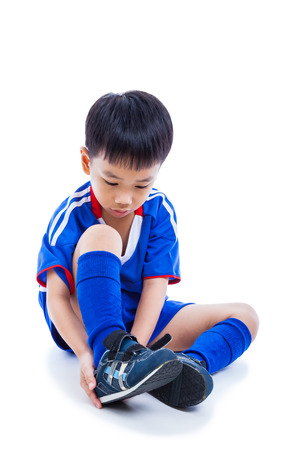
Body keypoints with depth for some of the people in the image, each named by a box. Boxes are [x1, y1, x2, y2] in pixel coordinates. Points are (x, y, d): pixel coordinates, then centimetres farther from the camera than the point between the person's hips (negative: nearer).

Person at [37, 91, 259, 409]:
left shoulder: (160, 212, -9)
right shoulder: (71, 216, -16)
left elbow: (155, 286, -17)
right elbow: (56, 296, -22)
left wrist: (136, 346, -32)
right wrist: (83, 352, -38)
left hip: (140, 318, 4)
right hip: (84, 321, -3)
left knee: (245, 316, -10)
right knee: (100, 236, -31)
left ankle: (189, 362, -41)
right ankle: (109, 356, -45)